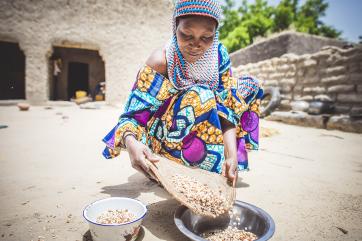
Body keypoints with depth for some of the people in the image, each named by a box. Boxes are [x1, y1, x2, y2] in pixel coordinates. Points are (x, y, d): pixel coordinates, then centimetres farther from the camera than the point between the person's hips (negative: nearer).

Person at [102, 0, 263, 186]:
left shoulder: (219, 55, -11)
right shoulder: (161, 60, -22)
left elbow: (227, 109, -14)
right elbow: (134, 114, -23)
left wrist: (232, 155, -27)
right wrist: (131, 142, -46)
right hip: (168, 143, -5)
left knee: (247, 86, 2)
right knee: (200, 96, -31)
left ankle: (222, 162, 2)